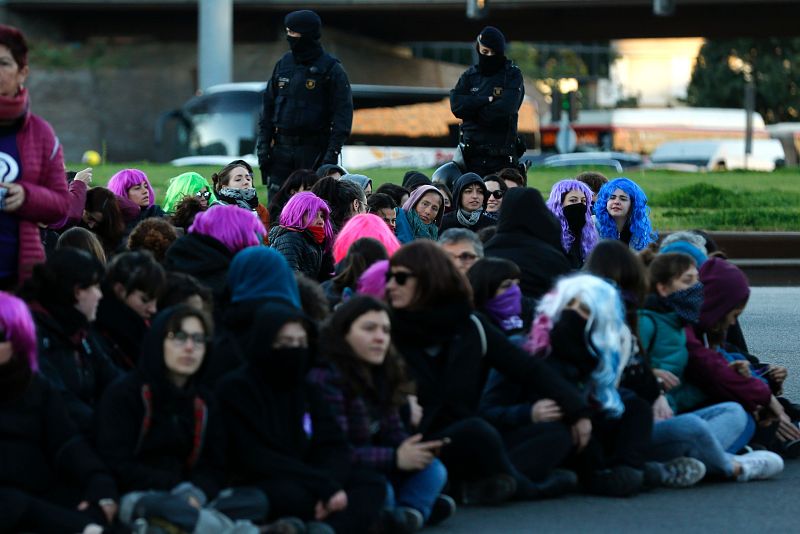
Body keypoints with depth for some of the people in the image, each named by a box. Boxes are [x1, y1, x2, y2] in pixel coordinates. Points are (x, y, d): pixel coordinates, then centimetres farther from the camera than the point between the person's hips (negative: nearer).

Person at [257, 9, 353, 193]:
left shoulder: (331, 69, -4)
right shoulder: (283, 64, 11)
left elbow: (343, 112, -7)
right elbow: (269, 106, 15)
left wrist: (333, 151, -15)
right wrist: (263, 144, 7)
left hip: (314, 150, -5)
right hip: (281, 148, 5)